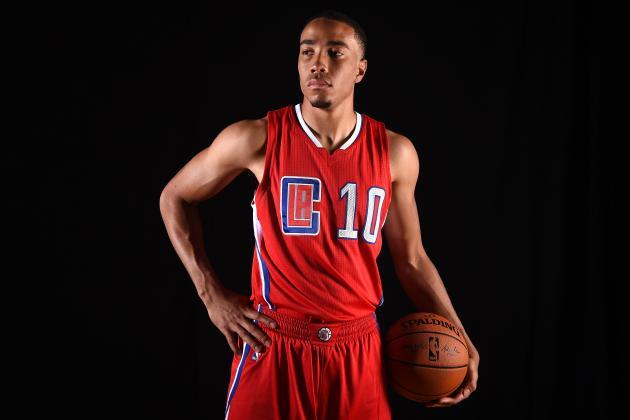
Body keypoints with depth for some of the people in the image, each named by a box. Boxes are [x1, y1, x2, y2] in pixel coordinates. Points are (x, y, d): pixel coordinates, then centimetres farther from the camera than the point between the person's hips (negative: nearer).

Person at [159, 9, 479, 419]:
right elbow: (175, 198, 6)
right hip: (273, 346, -2)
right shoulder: (257, 139, -8)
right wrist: (212, 294, -1)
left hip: (359, 353, 3)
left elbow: (411, 260, 9)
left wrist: (458, 338, 3)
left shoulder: (395, 153, -1)